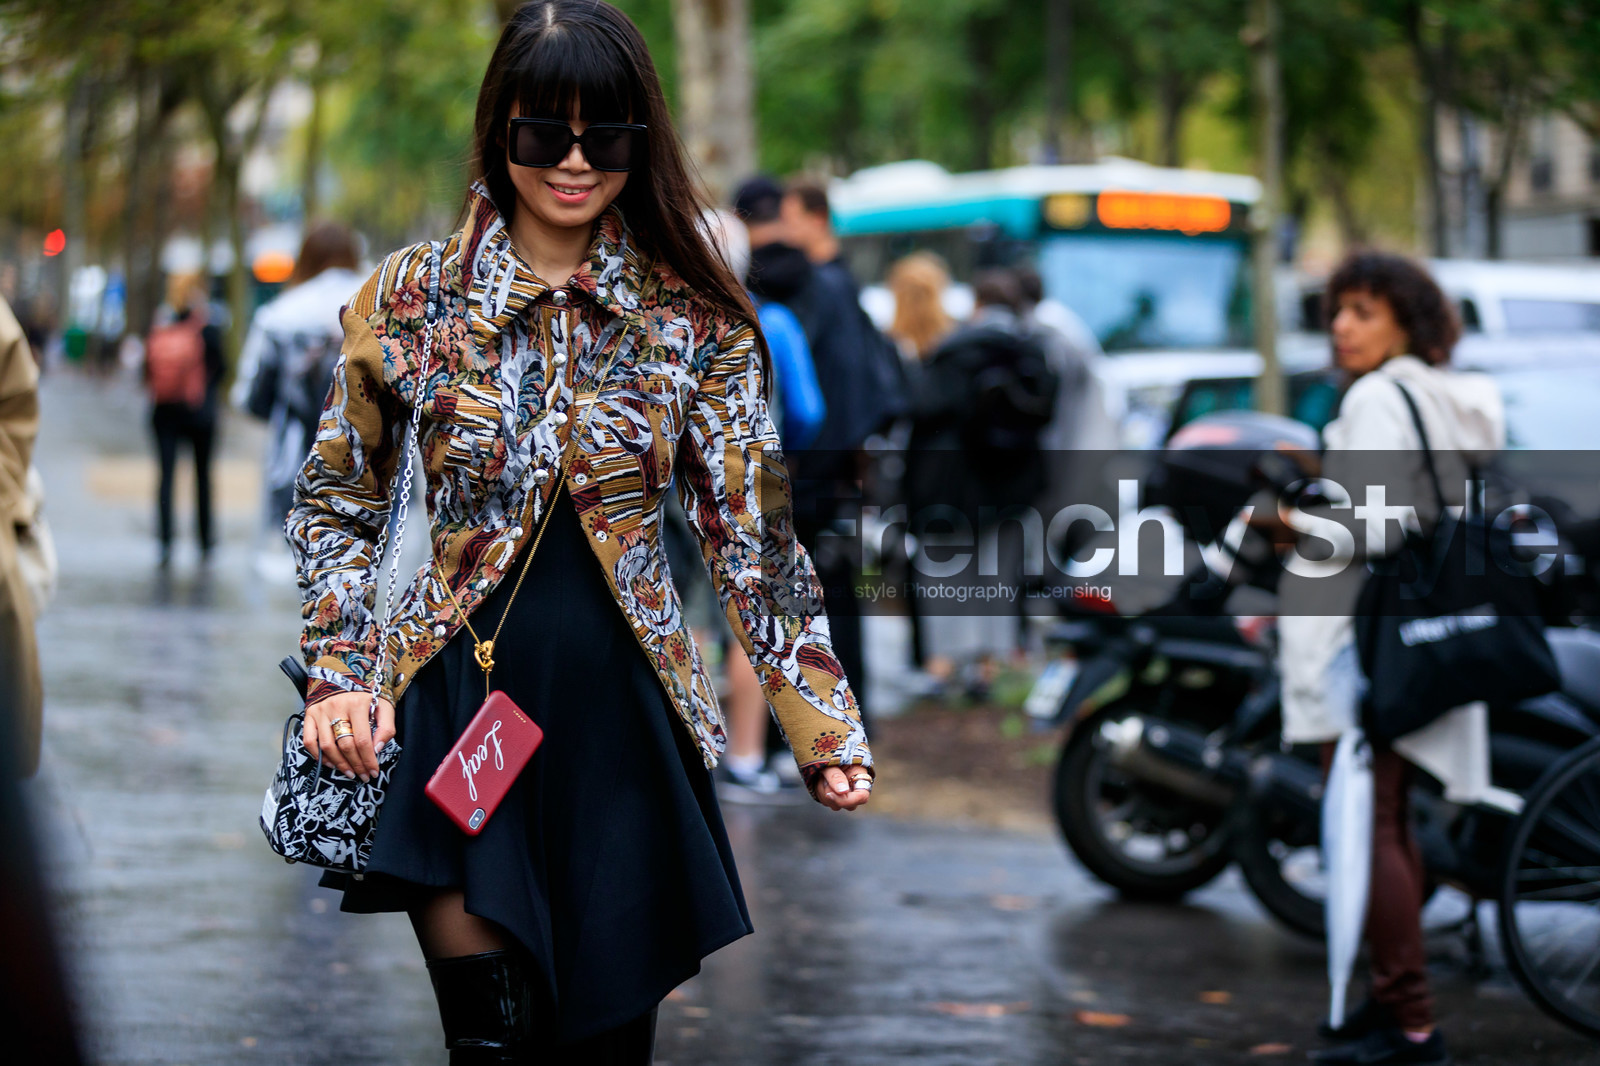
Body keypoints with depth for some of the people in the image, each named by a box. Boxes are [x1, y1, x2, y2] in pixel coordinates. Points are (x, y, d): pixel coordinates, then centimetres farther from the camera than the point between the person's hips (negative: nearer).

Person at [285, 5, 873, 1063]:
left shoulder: (693, 317, 1)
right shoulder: (412, 297, 1)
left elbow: (753, 534, 2)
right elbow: (336, 507, 9)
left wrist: (829, 728, -3)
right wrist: (341, 675, -5)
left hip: (625, 722, 1)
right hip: (457, 709, -1)